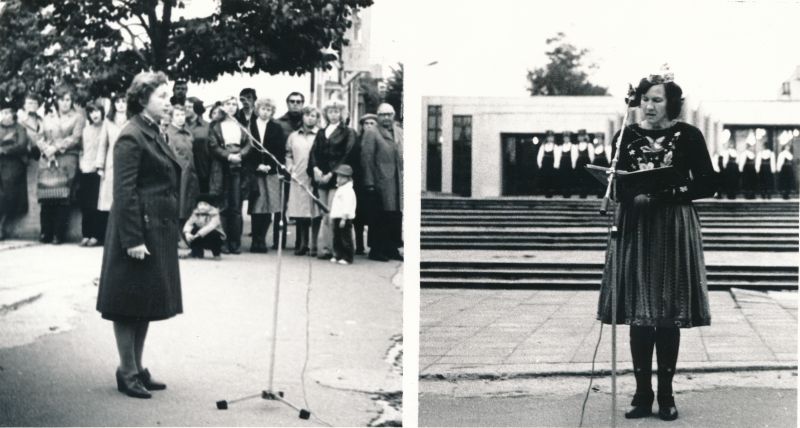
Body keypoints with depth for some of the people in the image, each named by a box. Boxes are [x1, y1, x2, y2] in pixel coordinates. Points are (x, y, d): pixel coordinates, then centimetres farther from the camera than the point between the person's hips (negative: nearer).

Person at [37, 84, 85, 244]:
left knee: (62, 198, -11)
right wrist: (46, 149, -6)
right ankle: (46, 233, 0)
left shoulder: (77, 117, 9)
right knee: (46, 198, -4)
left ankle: (59, 234, -9)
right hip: (47, 160, 3)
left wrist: (56, 148, -9)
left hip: (66, 160, -3)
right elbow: (41, 138, 15)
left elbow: (75, 139, -2)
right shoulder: (48, 118, 21)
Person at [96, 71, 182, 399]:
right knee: (130, 304, 1)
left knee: (147, 303, 14)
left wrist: (174, 228, 16)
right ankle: (127, 373, 9)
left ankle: (137, 368, 23)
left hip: (159, 230, 9)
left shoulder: (154, 133, 13)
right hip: (140, 230, -9)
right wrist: (133, 239, -21)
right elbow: (124, 192, -18)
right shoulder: (131, 137, -14)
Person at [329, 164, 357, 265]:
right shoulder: (338, 189, 17)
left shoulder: (348, 190, -14)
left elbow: (347, 206, -21)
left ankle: (347, 258, -2)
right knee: (337, 238, 13)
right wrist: (332, 217, 22)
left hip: (344, 218, -10)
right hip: (336, 217, 10)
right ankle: (338, 256, 21)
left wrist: (344, 219, -24)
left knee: (346, 239, -5)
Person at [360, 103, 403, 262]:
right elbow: (366, 159, -8)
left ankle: (392, 249, 18)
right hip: (381, 182, -6)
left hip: (398, 182, 6)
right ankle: (377, 250, 6)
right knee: (380, 218, -2)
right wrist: (369, 182, -14)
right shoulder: (371, 133, -3)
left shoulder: (400, 132, 16)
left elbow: (403, 156, 16)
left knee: (396, 217, 9)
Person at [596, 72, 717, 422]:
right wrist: (632, 195, -11)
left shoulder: (688, 136, -1)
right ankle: (642, 394, 10)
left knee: (669, 315, 1)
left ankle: (666, 395, 11)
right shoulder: (627, 136, 7)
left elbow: (708, 184, -1)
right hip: (635, 229, 2)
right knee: (638, 315, 1)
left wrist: (669, 192, -15)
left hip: (674, 231, -2)